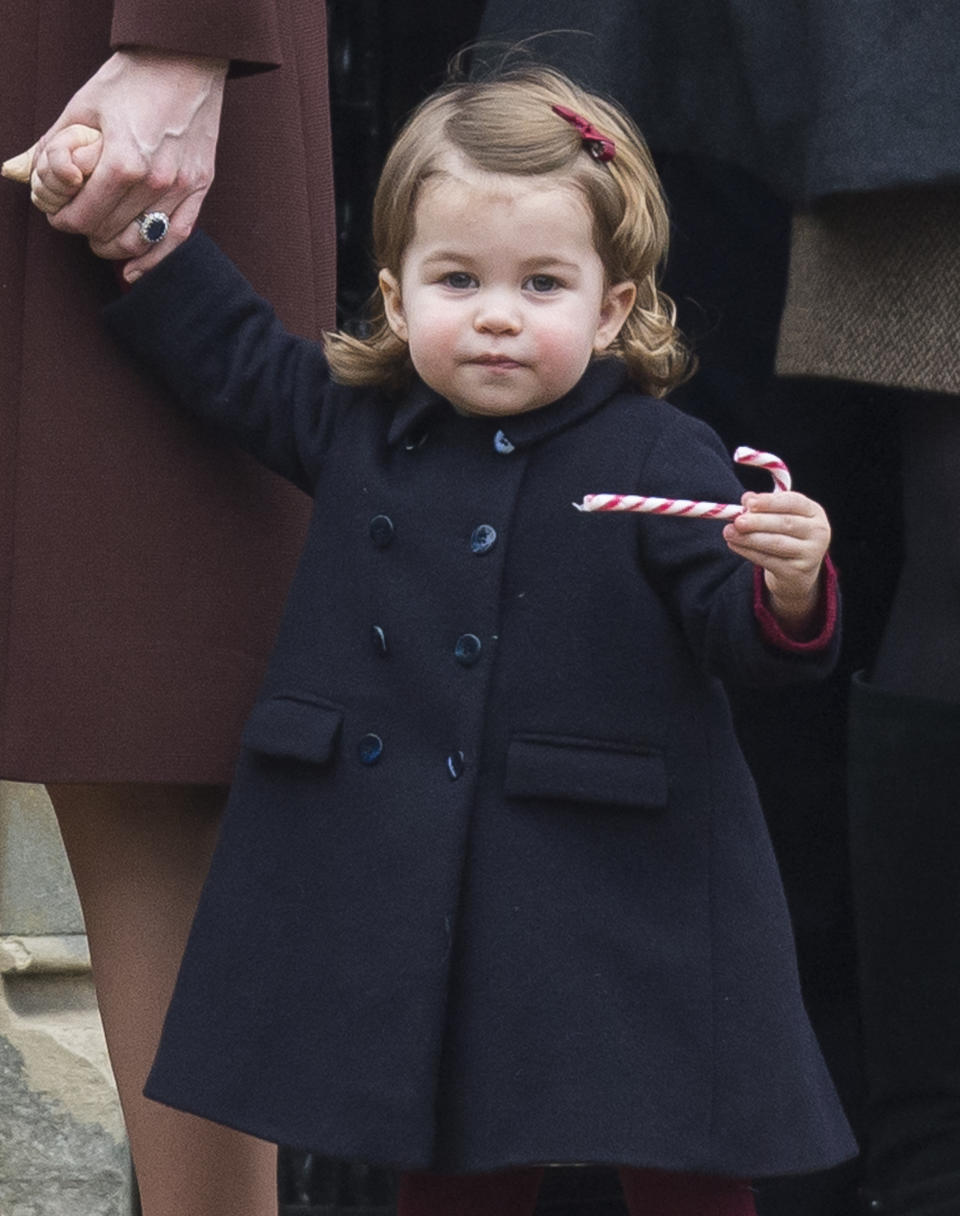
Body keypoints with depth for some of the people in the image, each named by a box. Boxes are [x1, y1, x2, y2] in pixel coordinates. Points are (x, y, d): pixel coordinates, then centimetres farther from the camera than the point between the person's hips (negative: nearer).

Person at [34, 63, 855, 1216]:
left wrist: (787, 590, -31)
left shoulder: (659, 461, -8)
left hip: (617, 899, -4)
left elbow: (739, 633, -10)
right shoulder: (356, 427, 5)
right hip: (409, 891, 4)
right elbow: (225, 349, 17)